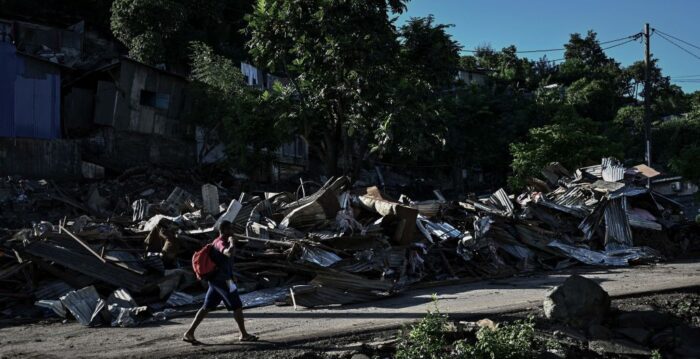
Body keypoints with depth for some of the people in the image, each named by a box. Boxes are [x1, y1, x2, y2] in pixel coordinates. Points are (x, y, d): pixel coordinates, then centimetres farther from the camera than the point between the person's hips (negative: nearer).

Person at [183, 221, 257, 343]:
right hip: (223, 280, -10)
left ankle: (189, 333, 7)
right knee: (237, 307, 1)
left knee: (206, 307, 10)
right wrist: (232, 243, -22)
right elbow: (229, 253, -38)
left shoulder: (216, 242, 15)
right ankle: (244, 335, 9)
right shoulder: (221, 242, -17)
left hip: (215, 280, 10)